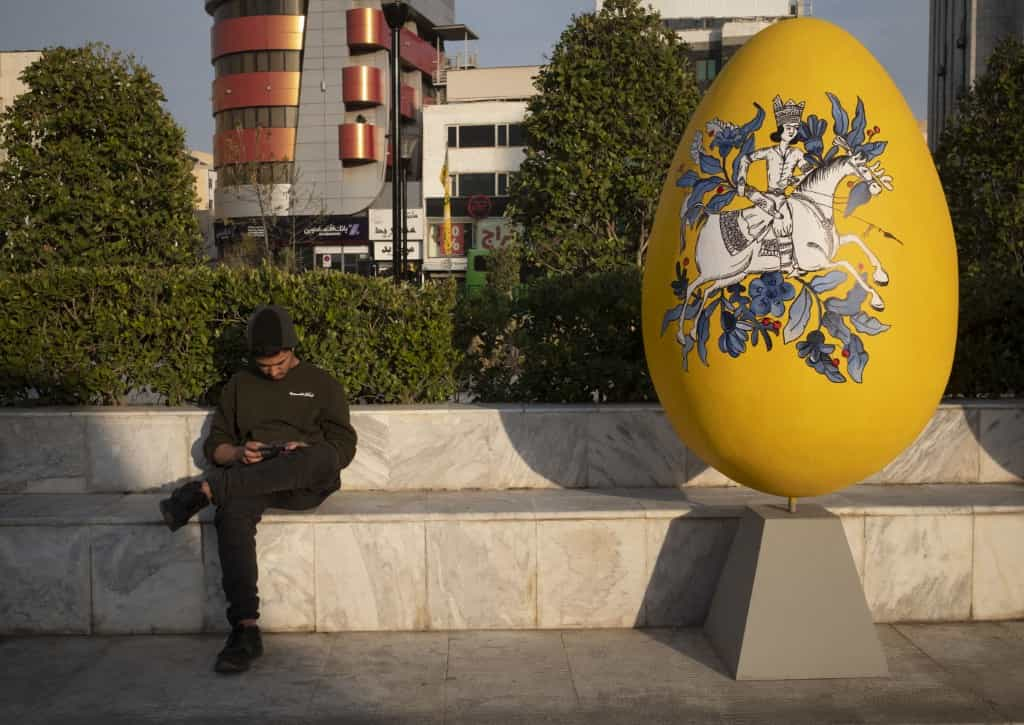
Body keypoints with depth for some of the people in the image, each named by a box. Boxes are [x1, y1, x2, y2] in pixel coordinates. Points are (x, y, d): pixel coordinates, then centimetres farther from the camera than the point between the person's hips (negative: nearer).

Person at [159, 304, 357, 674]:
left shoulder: (321, 384, 18)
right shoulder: (240, 385, 24)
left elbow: (344, 446, 10)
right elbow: (214, 445, 21)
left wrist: (305, 453, -10)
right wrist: (238, 453, -3)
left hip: (306, 485, -1)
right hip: (250, 481, 1)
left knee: (323, 457, -39)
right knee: (232, 511, -37)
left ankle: (205, 490, -41)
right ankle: (245, 629, -43)